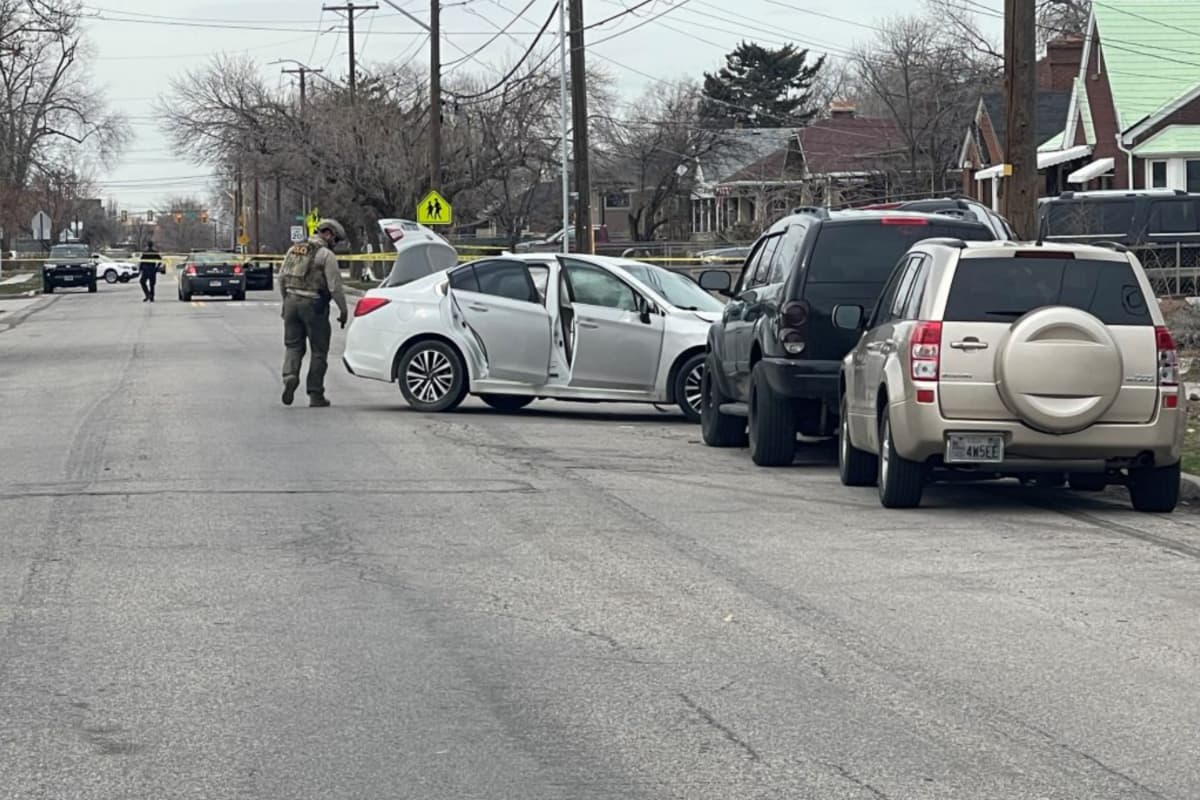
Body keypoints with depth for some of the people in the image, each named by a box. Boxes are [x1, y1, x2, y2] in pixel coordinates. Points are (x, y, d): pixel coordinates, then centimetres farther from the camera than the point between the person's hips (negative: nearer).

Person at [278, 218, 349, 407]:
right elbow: (335, 285, -10)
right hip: (314, 305, -5)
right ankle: (315, 394, 6)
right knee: (319, 351, 6)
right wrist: (343, 310, -2)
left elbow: (282, 278, 14)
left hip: (292, 301, 5)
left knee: (293, 345, 13)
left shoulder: (293, 249, 12)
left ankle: (290, 376, -15)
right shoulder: (326, 255, -7)